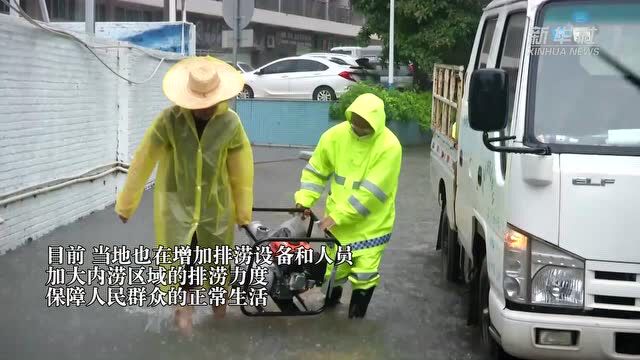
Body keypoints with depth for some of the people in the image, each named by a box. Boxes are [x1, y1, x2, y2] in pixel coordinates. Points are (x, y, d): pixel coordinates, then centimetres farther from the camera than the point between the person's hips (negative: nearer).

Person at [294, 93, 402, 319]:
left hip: (371, 222, -3)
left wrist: (337, 216, -24)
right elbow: (316, 170, 2)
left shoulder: (389, 147, -22)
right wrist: (304, 200, -11)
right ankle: (331, 299, 43)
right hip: (336, 218, 3)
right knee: (333, 266, 12)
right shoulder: (336, 135, -9)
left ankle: (357, 313, 20)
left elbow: (371, 192, -24)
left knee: (364, 271, -3)